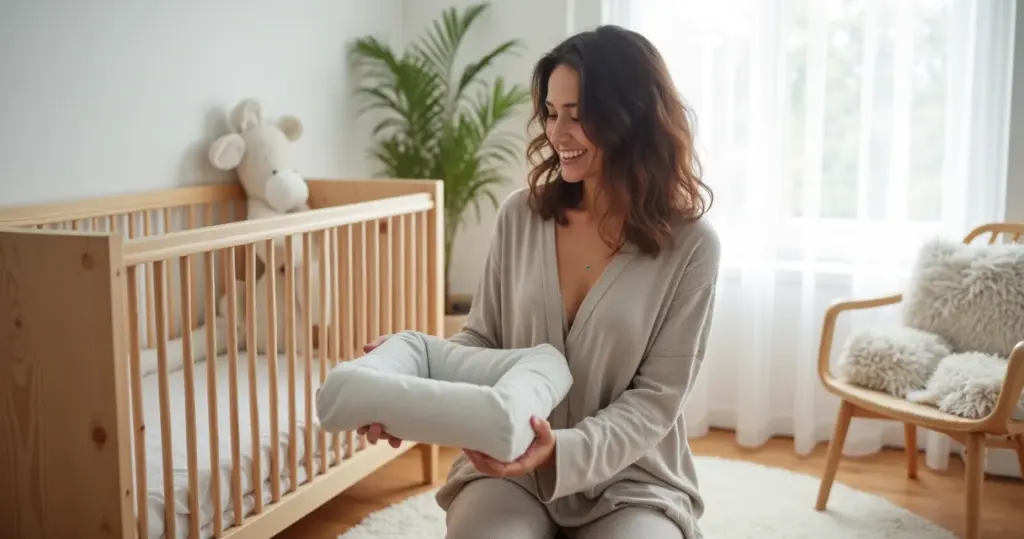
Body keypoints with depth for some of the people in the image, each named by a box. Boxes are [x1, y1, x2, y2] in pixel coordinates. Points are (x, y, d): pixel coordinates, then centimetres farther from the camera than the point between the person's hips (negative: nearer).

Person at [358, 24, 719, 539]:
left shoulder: (689, 244, -9)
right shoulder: (520, 214, -1)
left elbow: (657, 397, -10)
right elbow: (483, 337, 7)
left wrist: (564, 450, -26)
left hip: (629, 477, -1)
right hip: (510, 466, 1)